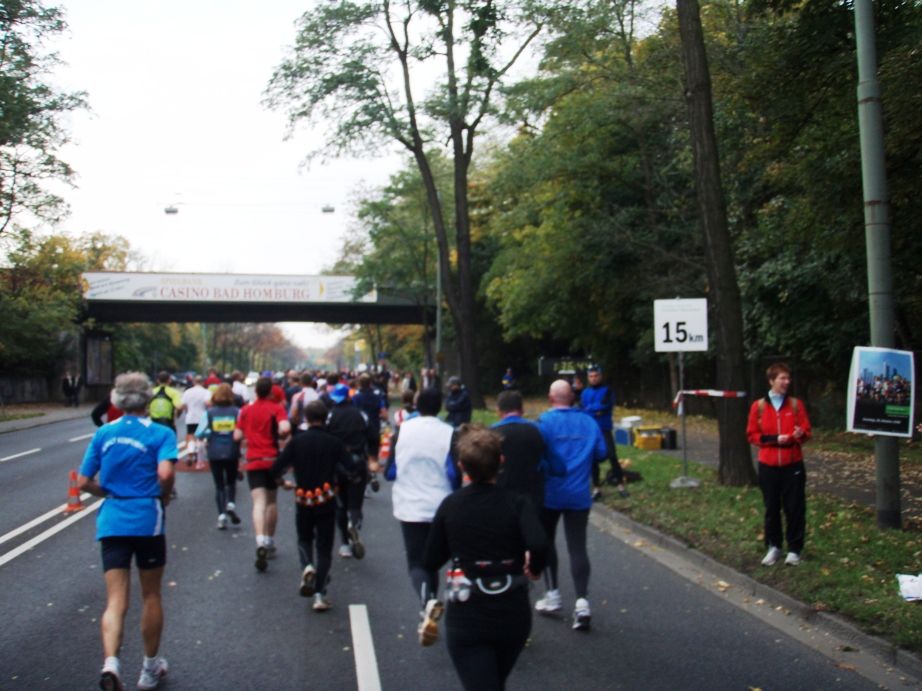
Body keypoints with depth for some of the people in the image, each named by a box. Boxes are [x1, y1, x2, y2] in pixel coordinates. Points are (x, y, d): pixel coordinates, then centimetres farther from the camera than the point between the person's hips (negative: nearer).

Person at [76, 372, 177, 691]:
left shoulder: (103, 434, 6)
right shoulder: (160, 434, -5)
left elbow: (84, 482, 5)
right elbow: (165, 473, -21)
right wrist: (164, 498, -2)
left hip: (111, 522, 2)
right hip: (147, 520, -2)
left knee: (115, 600, 1)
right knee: (151, 596, 14)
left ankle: (110, 662, -22)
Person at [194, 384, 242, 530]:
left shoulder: (209, 413, -1)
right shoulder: (237, 412, -3)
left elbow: (198, 434, -6)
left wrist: (211, 433, 12)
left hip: (214, 454, 0)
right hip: (232, 453, 0)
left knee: (219, 485, 10)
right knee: (231, 482, 19)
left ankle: (222, 514, 1)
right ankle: (231, 504, -5)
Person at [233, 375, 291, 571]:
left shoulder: (246, 410, 3)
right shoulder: (276, 408, -4)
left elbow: (237, 436, 3)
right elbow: (285, 428, -22)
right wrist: (280, 435, 0)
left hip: (253, 461, 0)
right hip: (272, 459, 0)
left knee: (259, 502, -9)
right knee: (272, 502, 17)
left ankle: (261, 543, -30)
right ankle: (270, 542, 26)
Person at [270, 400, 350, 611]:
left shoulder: (297, 442, -4)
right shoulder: (335, 443, -5)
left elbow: (275, 470, -7)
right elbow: (348, 470, -13)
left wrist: (283, 483, 14)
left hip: (303, 501, 1)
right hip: (327, 501, -1)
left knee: (304, 539, 24)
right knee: (324, 548, 7)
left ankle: (307, 566, -5)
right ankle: (320, 595, 0)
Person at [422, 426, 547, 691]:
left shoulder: (450, 505, -4)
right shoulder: (517, 503, -8)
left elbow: (430, 563, 2)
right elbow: (538, 544, -27)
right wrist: (535, 569, -6)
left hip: (466, 619, -1)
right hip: (513, 616, 2)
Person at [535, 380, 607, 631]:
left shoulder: (545, 421, -9)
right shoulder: (589, 422, 4)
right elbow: (602, 453, 6)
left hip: (550, 494, -3)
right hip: (579, 496, 3)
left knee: (545, 542, 17)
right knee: (577, 547, 2)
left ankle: (553, 594, 20)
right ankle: (582, 600, -11)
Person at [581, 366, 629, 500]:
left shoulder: (607, 391, -1)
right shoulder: (584, 393, 9)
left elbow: (603, 404, -18)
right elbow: (581, 410, -1)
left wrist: (589, 408, -8)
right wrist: (596, 411, -14)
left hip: (604, 429, -3)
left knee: (612, 456, -12)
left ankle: (620, 485, -2)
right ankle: (596, 488, 15)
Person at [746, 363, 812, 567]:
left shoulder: (795, 404, 3)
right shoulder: (759, 406, 2)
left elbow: (806, 431, 4)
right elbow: (752, 435, 2)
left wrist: (800, 435, -19)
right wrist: (773, 439, -12)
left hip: (793, 465, 0)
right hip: (768, 465, 0)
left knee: (795, 508, 1)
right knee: (771, 508, 8)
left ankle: (794, 549, 12)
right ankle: (774, 547, 21)